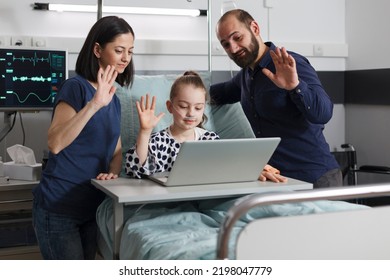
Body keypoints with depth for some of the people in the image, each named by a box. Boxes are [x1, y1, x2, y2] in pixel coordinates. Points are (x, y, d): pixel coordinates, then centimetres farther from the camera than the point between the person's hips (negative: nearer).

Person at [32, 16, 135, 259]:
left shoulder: (114, 99, 11)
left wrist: (111, 173, -7)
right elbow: (55, 143, -25)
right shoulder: (76, 86, -12)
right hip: (59, 208, -7)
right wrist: (94, 104, -33)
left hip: (92, 207, 8)